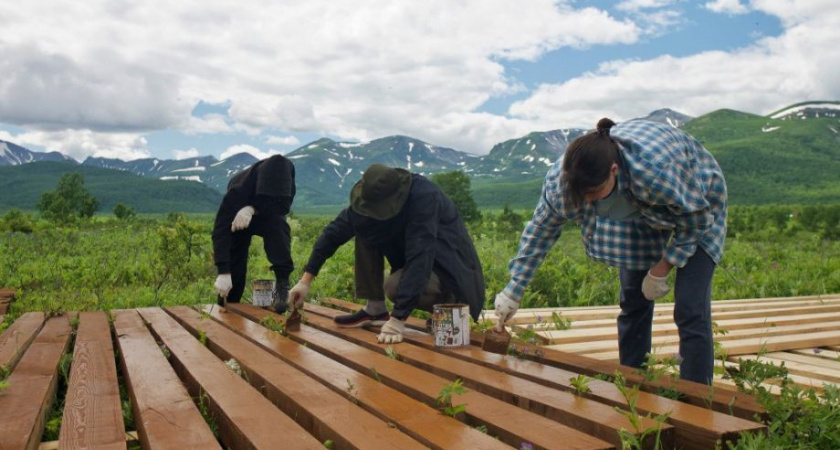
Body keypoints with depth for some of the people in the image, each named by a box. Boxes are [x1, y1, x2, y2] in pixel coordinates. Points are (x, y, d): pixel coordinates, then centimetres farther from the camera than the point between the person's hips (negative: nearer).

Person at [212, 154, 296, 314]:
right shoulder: (238, 189, -39)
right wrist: (223, 273, -48)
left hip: (267, 216, 2)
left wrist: (253, 209, -45)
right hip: (238, 220, -2)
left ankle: (282, 285, -29)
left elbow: (284, 206, -29)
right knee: (234, 266, -11)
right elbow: (221, 230, -41)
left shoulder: (287, 171, -30)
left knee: (279, 227, -32)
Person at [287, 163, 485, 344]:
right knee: (365, 230, -8)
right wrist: (305, 280, -12)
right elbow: (335, 231, -8)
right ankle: (375, 310, 0)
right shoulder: (375, 195, -12)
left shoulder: (423, 197, -32)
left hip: (450, 269, -7)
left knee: (395, 286, -32)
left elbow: (419, 258, -38)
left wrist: (398, 319, -42)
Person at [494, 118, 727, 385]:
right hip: (642, 213, 5)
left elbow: (697, 216, -25)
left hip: (697, 206, -4)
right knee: (632, 303, 3)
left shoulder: (655, 172, -45)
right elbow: (541, 228, -13)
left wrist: (661, 269, -20)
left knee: (690, 311, -14)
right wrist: (514, 289, -12)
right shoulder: (563, 178, -30)